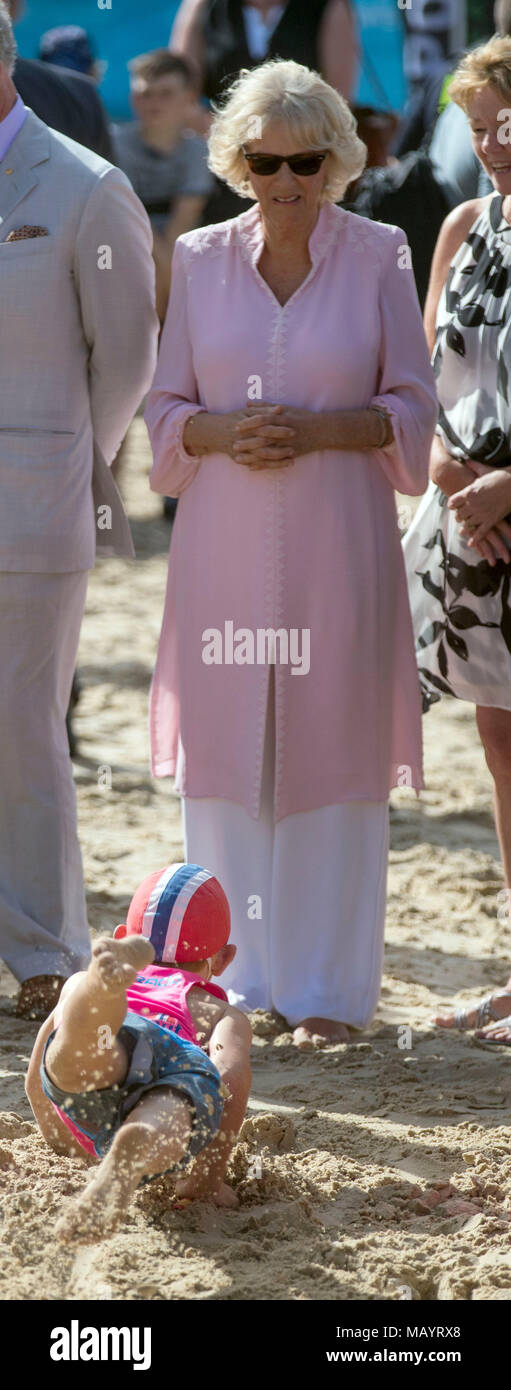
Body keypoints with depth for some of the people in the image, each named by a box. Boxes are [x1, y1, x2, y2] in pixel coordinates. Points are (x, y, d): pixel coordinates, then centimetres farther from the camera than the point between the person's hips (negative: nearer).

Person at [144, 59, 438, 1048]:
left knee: (333, 757, 0)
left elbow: (412, 405, 2)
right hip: (226, 546, 2)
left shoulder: (379, 257, 1)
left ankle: (327, 989, 9)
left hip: (336, 543, -2)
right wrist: (224, 431, -10)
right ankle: (242, 985, 13)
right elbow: (167, 408, 11)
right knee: (225, 757, 3)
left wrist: (315, 429, -14)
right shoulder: (200, 260, 7)